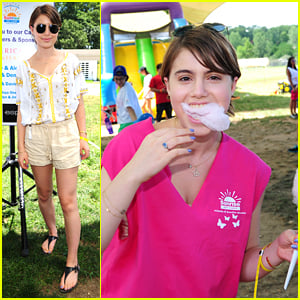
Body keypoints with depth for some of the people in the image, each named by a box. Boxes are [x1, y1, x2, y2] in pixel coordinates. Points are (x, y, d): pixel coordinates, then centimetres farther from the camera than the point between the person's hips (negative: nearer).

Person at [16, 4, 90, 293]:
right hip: (36, 136, 3)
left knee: (68, 201, -2)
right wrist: (21, 146, 1)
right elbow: (22, 110, 4)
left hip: (65, 133, -2)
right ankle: (52, 232, 46)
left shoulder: (71, 61, -1)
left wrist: (82, 137, -3)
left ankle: (72, 263, 9)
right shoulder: (24, 68, 3)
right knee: (44, 194, 17)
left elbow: (79, 102, 2)